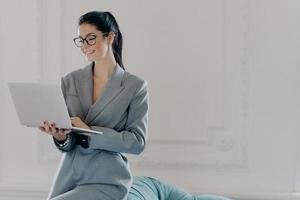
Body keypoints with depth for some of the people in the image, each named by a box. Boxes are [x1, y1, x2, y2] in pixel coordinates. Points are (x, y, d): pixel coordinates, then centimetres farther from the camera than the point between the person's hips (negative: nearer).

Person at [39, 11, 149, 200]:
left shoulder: (135, 86, -4)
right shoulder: (70, 81, 6)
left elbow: (137, 141, -9)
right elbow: (67, 144, 6)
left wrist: (89, 131, -19)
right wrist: (61, 137, -19)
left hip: (107, 182, -4)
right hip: (68, 175, 4)